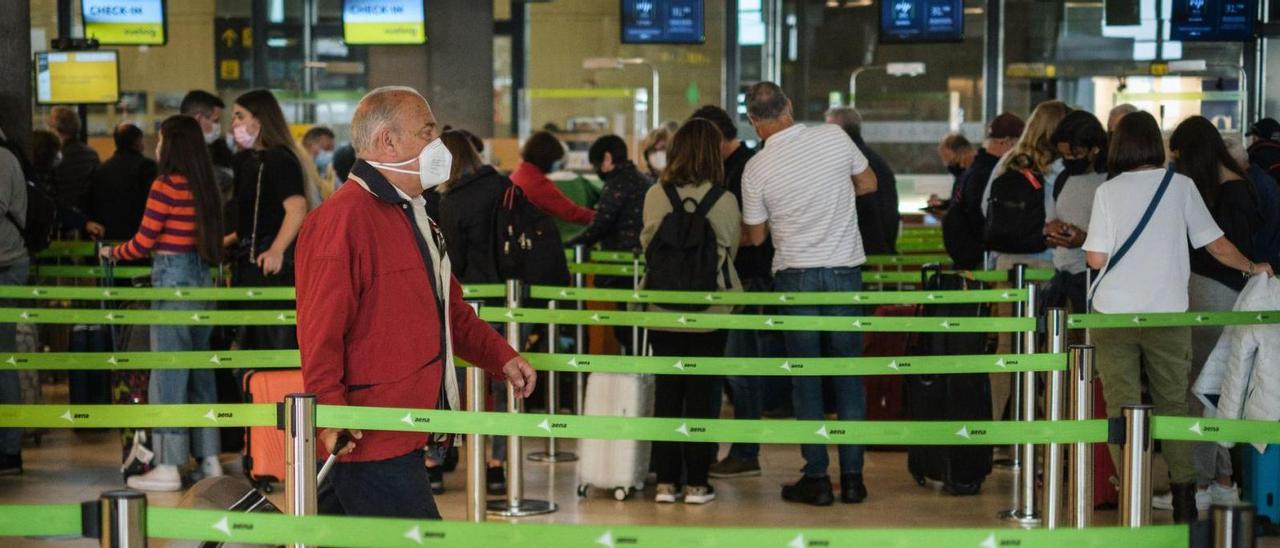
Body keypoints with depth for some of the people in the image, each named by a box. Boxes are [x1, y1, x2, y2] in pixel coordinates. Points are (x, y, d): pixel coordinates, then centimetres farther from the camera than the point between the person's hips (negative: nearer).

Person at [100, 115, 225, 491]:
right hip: (201, 277, 8)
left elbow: (142, 244, -10)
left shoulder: (165, 186, -13)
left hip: (172, 280, -8)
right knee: (200, 370, 13)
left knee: (167, 373, -4)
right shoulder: (206, 188, 8)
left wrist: (111, 253, 7)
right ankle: (210, 460, 17)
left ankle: (168, 468, -3)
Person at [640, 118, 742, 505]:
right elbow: (730, 250, 3)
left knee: (666, 393, 10)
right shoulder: (725, 201, -9)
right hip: (711, 313, -1)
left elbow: (647, 244, 5)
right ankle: (696, 483, 8)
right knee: (703, 395, 6)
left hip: (663, 311, 2)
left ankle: (666, 481, 12)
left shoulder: (655, 196, -7)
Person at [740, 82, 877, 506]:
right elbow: (869, 182, 12)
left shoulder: (756, 169, -9)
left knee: (806, 379, 6)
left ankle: (817, 479, 6)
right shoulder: (835, 137, -5)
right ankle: (852, 477, 10)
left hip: (795, 275, -2)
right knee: (848, 375, 9)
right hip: (845, 269, 2)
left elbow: (756, 236, 3)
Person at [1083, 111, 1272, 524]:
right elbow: (1216, 245, 3)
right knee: (1173, 404, 11)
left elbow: (1096, 258, -6)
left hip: (1114, 314, -1)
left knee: (1121, 407, 4)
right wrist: (1253, 268, 20)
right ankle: (1184, 500, 10)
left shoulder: (1108, 191, -3)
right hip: (1167, 314, 1)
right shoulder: (1180, 186, 0)